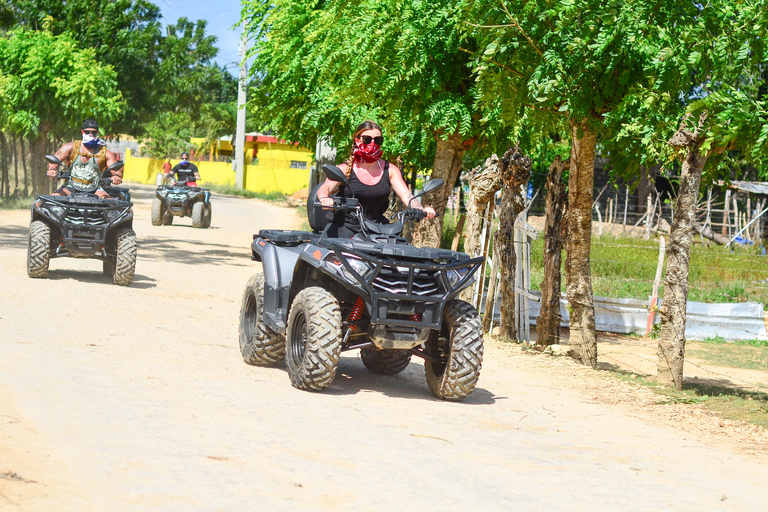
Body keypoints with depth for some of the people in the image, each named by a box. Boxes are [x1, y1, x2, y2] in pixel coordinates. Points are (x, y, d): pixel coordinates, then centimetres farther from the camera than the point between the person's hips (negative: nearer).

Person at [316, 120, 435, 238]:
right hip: (345, 227, -2)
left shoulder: (390, 170, 8)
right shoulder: (345, 169, 0)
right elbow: (324, 188, -15)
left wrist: (422, 210, -22)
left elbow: (406, 196, 0)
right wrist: (324, 199, -41)